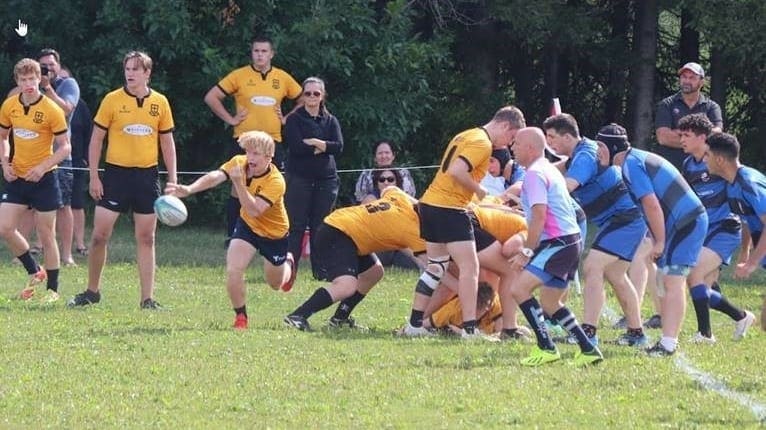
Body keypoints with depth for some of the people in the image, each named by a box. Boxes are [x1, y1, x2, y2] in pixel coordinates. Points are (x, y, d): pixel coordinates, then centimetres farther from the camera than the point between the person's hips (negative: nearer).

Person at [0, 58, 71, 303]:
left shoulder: (51, 110, -13)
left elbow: (65, 147, -10)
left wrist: (42, 167, -21)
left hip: (43, 180, -5)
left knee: (46, 235, 2)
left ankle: (52, 289, 14)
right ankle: (34, 272, 16)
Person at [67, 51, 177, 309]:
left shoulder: (160, 103, 4)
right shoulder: (112, 100, -3)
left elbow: (167, 142, 12)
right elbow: (96, 139, 0)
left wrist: (172, 179, 7)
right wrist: (94, 177, -5)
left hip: (147, 175, 2)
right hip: (116, 173, -2)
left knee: (146, 238, 4)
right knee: (100, 234, -3)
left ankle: (147, 298, 8)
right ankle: (92, 291, 13)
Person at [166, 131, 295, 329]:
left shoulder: (276, 182, -34)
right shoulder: (239, 163, -19)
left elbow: (254, 210, -43)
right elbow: (215, 177, -35)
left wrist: (239, 183, -52)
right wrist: (189, 189, -52)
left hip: (274, 233, -3)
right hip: (247, 226, 3)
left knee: (275, 284, 18)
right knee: (233, 271, -20)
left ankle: (288, 263, 56)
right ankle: (240, 317, 1)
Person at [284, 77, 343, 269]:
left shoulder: (330, 121, 13)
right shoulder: (294, 120, 2)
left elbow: (338, 147, -3)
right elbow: (296, 147, -13)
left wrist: (313, 142, -11)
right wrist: (323, 147, -8)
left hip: (326, 179, 3)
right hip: (300, 179, -3)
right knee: (296, 226, -7)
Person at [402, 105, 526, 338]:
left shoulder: (467, 136, 18)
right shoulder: (482, 144, -12)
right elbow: (457, 172, -25)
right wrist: (479, 190, -11)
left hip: (430, 203, 10)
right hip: (449, 208, -10)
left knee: (436, 266, 16)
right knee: (469, 267, -6)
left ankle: (415, 324, 17)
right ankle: (470, 328, -11)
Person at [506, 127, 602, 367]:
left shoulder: (534, 173, -11)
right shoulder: (549, 169, 21)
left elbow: (539, 215, -19)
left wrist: (526, 251, -17)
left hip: (557, 244, -10)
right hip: (572, 240, 10)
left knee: (519, 288, -17)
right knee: (550, 303, 18)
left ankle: (546, 348, -19)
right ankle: (588, 350, 18)